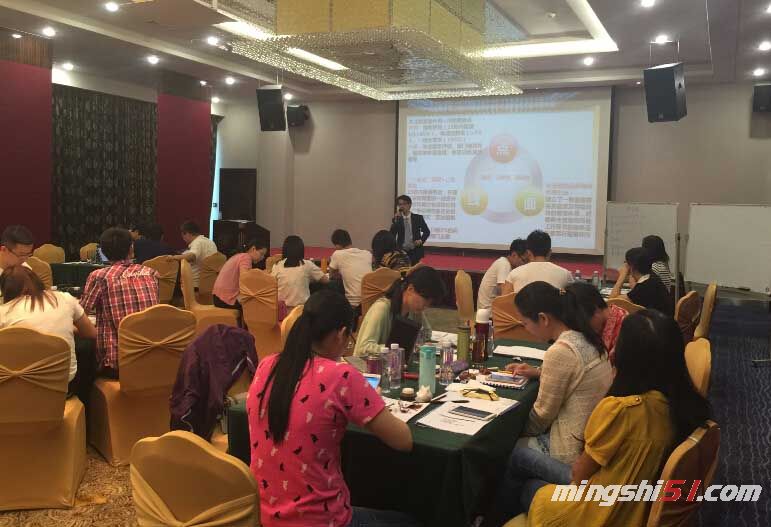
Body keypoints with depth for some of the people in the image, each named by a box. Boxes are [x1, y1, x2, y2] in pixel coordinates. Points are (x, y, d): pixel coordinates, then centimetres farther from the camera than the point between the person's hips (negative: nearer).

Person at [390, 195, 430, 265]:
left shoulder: (418, 218, 3)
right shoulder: (396, 219, 4)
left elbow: (427, 231, 11)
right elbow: (392, 235, -9)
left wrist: (421, 240, -6)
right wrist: (396, 219, -15)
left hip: (415, 251, 0)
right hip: (401, 251, 0)